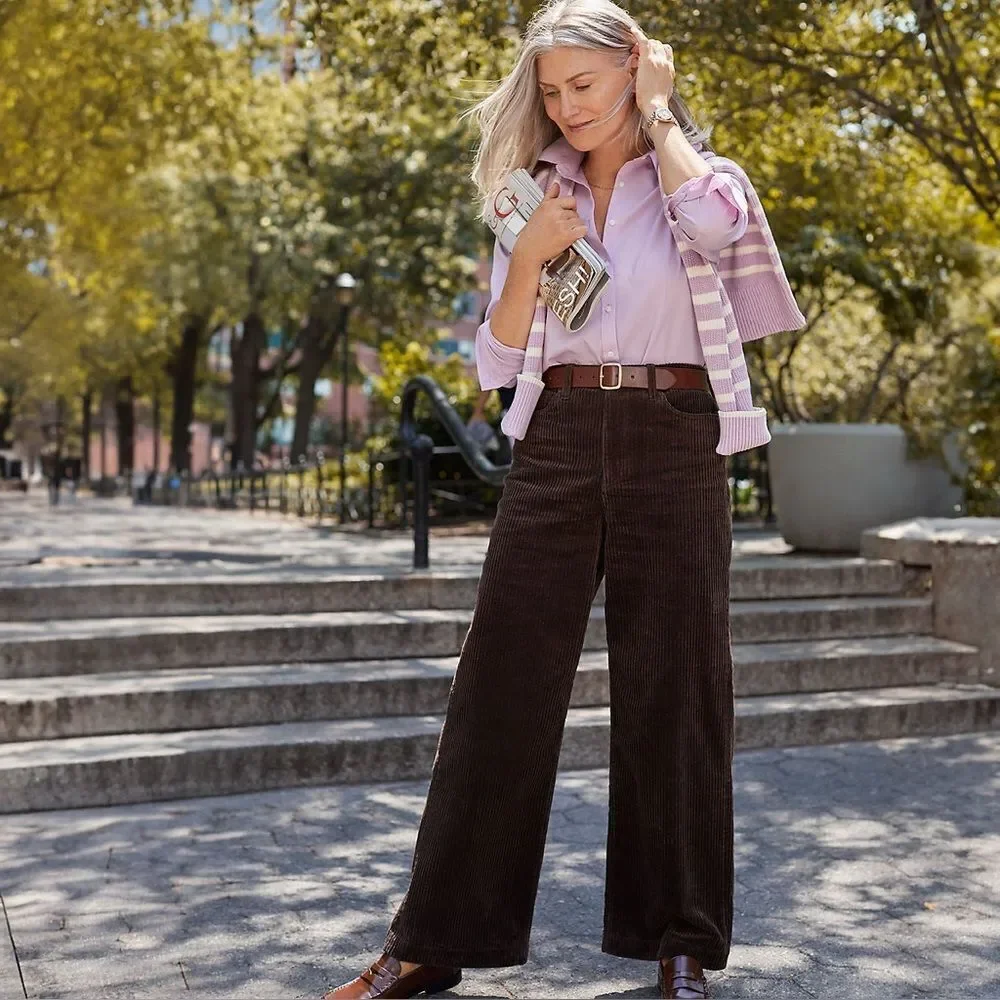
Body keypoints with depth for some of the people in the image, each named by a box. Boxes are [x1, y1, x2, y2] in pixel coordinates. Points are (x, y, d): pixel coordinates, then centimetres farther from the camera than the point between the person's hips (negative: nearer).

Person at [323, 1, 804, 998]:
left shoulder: (703, 177, 6)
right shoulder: (538, 194, 13)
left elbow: (709, 219, -22)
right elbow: (497, 364, 9)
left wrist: (657, 109, -5)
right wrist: (527, 259, -7)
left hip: (674, 446, -2)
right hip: (559, 444, 2)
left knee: (673, 690, 3)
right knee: (502, 685, 0)